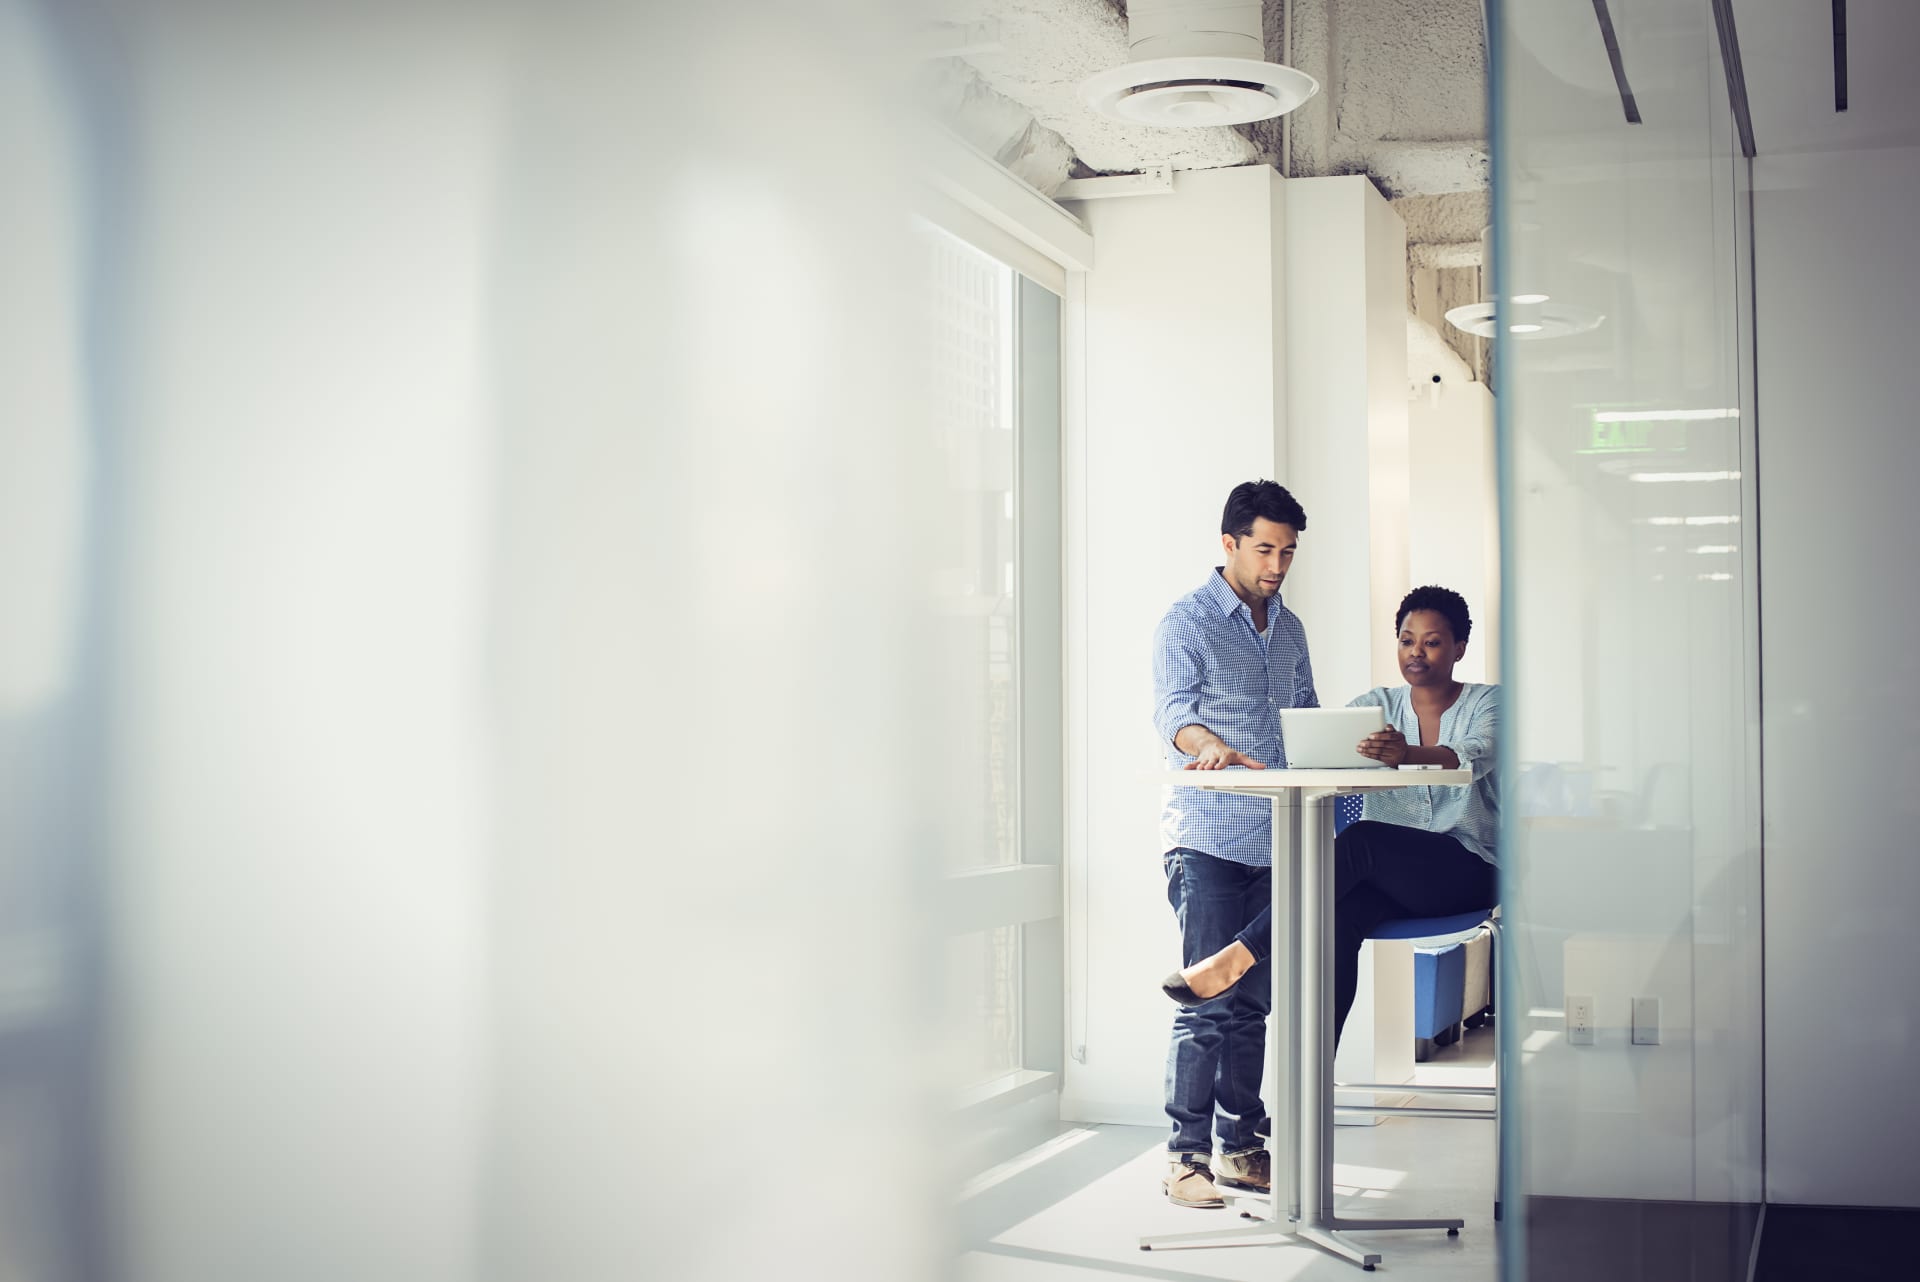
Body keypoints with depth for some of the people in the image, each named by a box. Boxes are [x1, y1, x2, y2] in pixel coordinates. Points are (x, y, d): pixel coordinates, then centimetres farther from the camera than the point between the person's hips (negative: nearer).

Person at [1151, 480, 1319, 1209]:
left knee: (1253, 1001, 10)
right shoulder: (1188, 623, -5)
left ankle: (1241, 1145, 19)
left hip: (1270, 840, 6)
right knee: (1210, 1001, -9)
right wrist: (1211, 745, -40)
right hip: (1206, 840, -6)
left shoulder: (1288, 629, 16)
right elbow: (1171, 711, -18)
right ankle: (1185, 1157, -4)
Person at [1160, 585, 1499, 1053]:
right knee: (1337, 917, -31)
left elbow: (1476, 757, -22)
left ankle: (1239, 956, -35)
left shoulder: (1488, 703, 1)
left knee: (1360, 838, -33)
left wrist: (1408, 754, -45)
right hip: (1389, 875, 4)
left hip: (1468, 870, -4)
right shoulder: (1379, 705, 13)